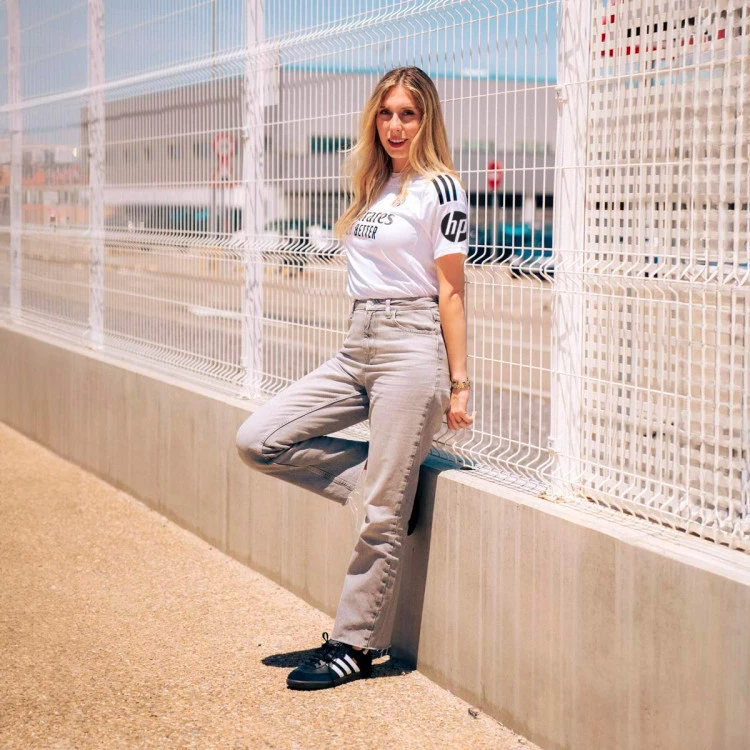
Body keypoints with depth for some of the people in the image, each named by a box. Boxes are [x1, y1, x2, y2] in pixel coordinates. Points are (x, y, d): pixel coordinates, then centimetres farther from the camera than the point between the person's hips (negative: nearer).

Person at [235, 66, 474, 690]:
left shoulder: (439, 187, -5)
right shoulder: (374, 187, 17)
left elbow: (451, 292, -8)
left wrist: (458, 383, -10)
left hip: (411, 347, -8)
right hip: (357, 346, 8)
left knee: (381, 515, -4)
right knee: (259, 440, -1)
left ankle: (356, 645, 9)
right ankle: (394, 480, 7)